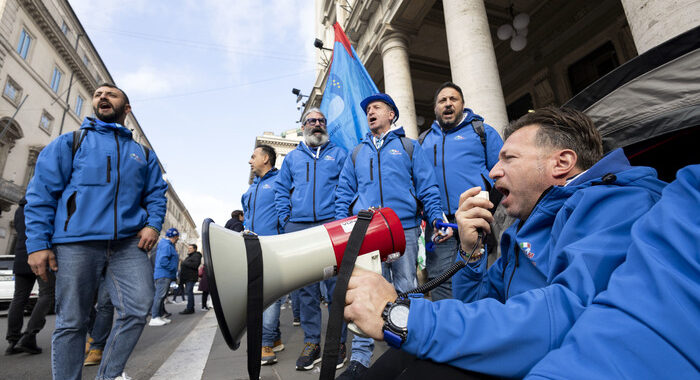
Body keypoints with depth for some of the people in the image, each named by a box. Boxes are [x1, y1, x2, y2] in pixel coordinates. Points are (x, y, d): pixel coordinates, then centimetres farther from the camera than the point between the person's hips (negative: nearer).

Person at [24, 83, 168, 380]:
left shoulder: (142, 153, 20)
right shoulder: (69, 143, 12)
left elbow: (157, 193, 18)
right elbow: (41, 192, 5)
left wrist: (153, 223, -2)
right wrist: (37, 243, -5)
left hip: (128, 244, 2)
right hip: (77, 243, -1)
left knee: (138, 308, -6)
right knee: (72, 321, 5)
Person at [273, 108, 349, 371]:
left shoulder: (338, 154, 13)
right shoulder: (292, 157, 20)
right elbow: (281, 191, 18)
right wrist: (286, 220, 6)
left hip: (331, 225, -2)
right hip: (298, 228, 2)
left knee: (336, 283, -2)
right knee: (306, 286, 5)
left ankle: (339, 341, 12)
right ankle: (312, 342, 16)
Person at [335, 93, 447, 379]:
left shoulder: (409, 147, 13)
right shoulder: (357, 153, 19)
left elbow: (427, 186, 7)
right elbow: (344, 193, 16)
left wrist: (436, 218, -5)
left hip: (404, 229, -1)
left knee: (406, 289, 7)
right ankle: (360, 357, 11)